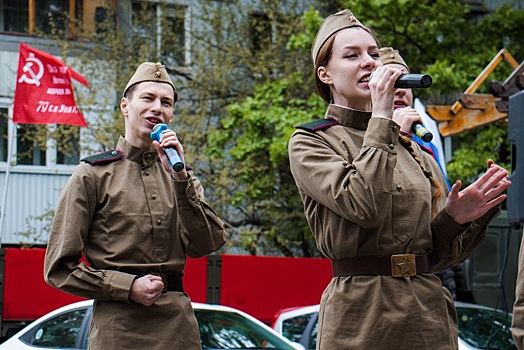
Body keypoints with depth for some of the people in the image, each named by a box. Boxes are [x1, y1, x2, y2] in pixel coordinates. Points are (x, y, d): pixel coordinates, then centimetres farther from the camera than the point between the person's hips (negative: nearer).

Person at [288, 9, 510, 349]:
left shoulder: (413, 147, 14)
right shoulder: (309, 142, -1)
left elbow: (436, 253, 14)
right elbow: (364, 206, -19)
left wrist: (456, 217, -6)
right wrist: (381, 118, -13)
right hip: (361, 317, -5)